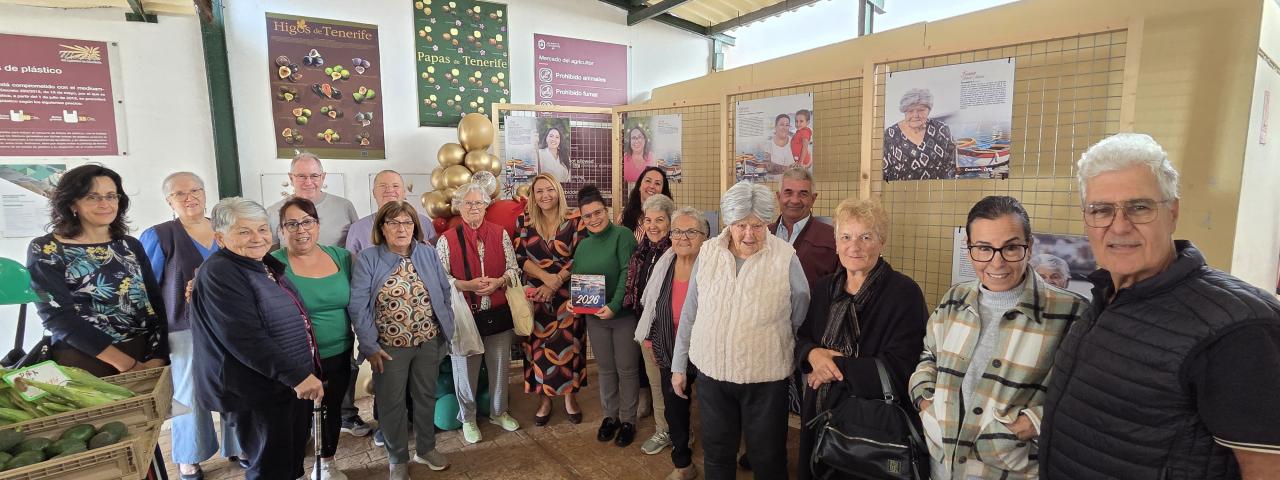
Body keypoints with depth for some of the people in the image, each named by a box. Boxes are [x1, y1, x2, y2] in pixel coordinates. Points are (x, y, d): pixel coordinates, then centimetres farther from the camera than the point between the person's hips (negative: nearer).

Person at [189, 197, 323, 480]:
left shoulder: (269, 265, 8)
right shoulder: (219, 273, -17)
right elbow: (244, 337, -26)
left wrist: (305, 374, 19)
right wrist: (297, 375, -26)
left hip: (296, 381, 8)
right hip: (258, 392, -8)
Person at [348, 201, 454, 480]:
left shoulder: (429, 254, 0)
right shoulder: (368, 259, -8)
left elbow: (444, 295, 5)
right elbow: (358, 306, -10)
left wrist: (446, 331, 2)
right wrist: (370, 346, -12)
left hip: (429, 342, 3)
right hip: (390, 346, -2)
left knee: (426, 397, 17)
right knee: (391, 403, 11)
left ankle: (426, 449, 38)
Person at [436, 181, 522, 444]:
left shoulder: (500, 234, 2)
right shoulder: (447, 239, -5)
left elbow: (513, 268, 5)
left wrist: (499, 281, -14)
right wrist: (467, 285, -20)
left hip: (498, 313, 2)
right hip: (464, 314, -2)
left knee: (500, 365, 15)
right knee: (466, 368, 10)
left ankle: (499, 412, 37)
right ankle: (467, 418, 32)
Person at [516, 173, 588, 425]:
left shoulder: (574, 220, -4)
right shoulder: (524, 221, 2)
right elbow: (520, 257, -2)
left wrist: (556, 283, -15)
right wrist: (545, 277, -17)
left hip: (568, 294, -1)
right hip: (535, 294, 1)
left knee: (568, 345, 5)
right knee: (538, 346, 6)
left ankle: (570, 397, 25)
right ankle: (544, 400, 23)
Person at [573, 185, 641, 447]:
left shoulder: (622, 235, -10)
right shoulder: (583, 245, 9)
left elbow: (627, 273, -18)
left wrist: (614, 306, -25)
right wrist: (573, 300, -3)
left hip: (624, 315, -5)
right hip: (595, 317, 5)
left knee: (627, 369, 6)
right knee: (605, 369, 15)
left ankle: (628, 420, 22)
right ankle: (610, 415, 32)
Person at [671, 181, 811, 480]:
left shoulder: (785, 258, -11)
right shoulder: (708, 252, -3)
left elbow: (803, 320, -2)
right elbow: (689, 314, 4)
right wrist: (679, 366, 8)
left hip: (765, 378, -2)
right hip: (711, 372, 3)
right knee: (716, 455, 19)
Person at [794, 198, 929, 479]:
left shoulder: (904, 293, -13)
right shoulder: (824, 288, 4)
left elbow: (900, 369, -19)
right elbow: (801, 340, 10)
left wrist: (837, 366, -17)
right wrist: (812, 354, -13)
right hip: (821, 414, 5)